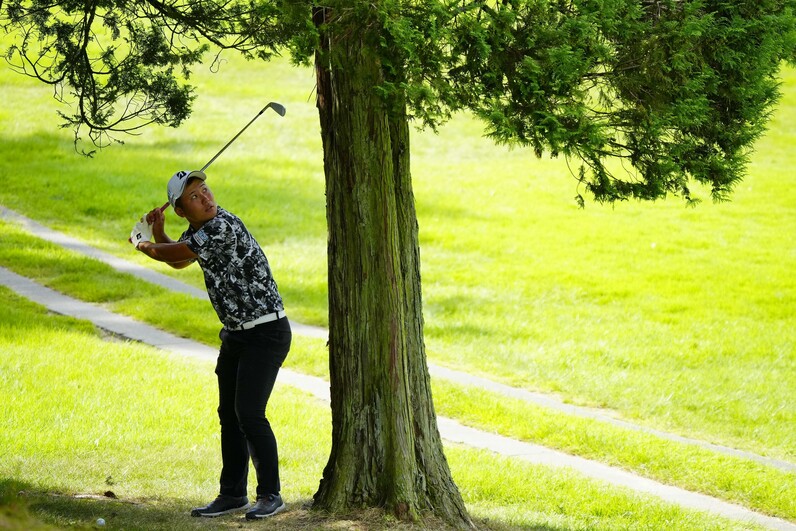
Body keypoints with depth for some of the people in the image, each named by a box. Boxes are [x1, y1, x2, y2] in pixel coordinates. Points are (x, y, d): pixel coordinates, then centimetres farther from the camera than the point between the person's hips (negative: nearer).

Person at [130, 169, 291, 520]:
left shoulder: (223, 227, -23)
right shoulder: (197, 231, 7)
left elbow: (174, 253, -15)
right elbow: (177, 261, 28)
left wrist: (142, 244, 6)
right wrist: (156, 233, 9)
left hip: (266, 332, -10)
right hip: (235, 333, 10)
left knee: (249, 413, -14)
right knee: (229, 413, 11)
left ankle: (270, 494, -5)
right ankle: (233, 494, 20)